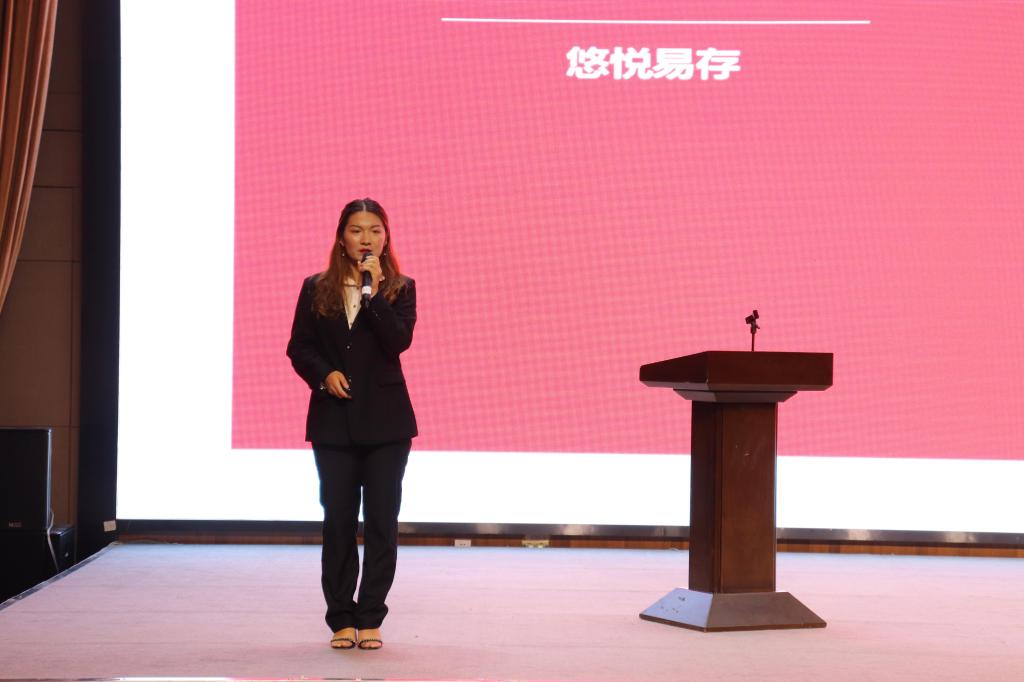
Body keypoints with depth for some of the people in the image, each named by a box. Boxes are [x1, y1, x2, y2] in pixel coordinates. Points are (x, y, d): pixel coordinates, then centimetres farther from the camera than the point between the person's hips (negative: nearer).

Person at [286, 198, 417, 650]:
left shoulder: (400, 289, 2)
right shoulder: (316, 289, 6)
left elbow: (399, 341, -13)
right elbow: (299, 347, 6)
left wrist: (374, 291, -18)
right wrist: (323, 374, -11)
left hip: (385, 419, -1)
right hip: (334, 419, 1)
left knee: (381, 520, 1)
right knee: (338, 520, 4)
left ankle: (370, 619, 8)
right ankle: (342, 620, 12)